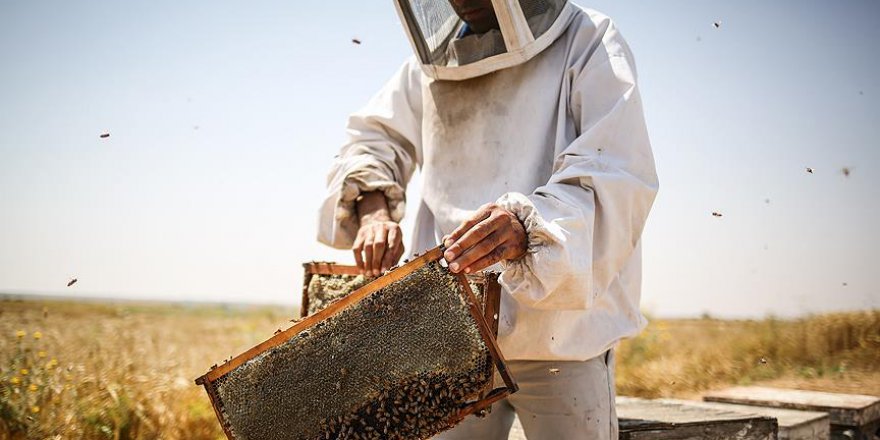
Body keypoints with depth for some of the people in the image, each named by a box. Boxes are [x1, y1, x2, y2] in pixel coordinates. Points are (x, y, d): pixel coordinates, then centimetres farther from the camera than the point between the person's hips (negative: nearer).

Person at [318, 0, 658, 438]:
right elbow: (373, 139, 16)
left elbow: (619, 181, -18)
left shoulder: (588, 44, -6)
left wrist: (528, 226, -36)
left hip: (558, 333, -4)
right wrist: (373, 208, -7)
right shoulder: (434, 56, 11)